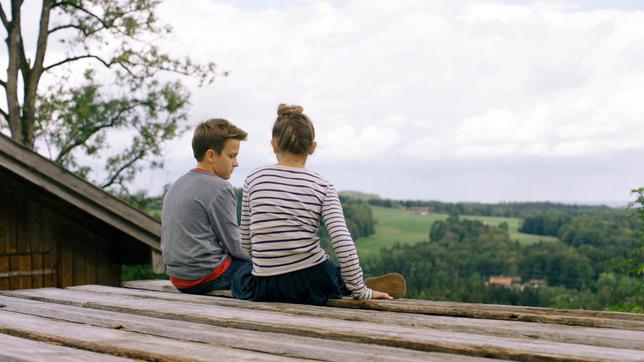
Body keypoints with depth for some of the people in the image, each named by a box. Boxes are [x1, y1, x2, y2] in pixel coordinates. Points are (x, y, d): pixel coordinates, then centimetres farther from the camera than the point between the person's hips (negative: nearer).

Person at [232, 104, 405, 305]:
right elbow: (343, 244, -12)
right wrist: (360, 291, -3)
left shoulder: (254, 180, 1)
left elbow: (246, 242, 6)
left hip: (265, 290, -1)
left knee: (241, 276, 35)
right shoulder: (322, 187, -3)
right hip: (312, 285, 1)